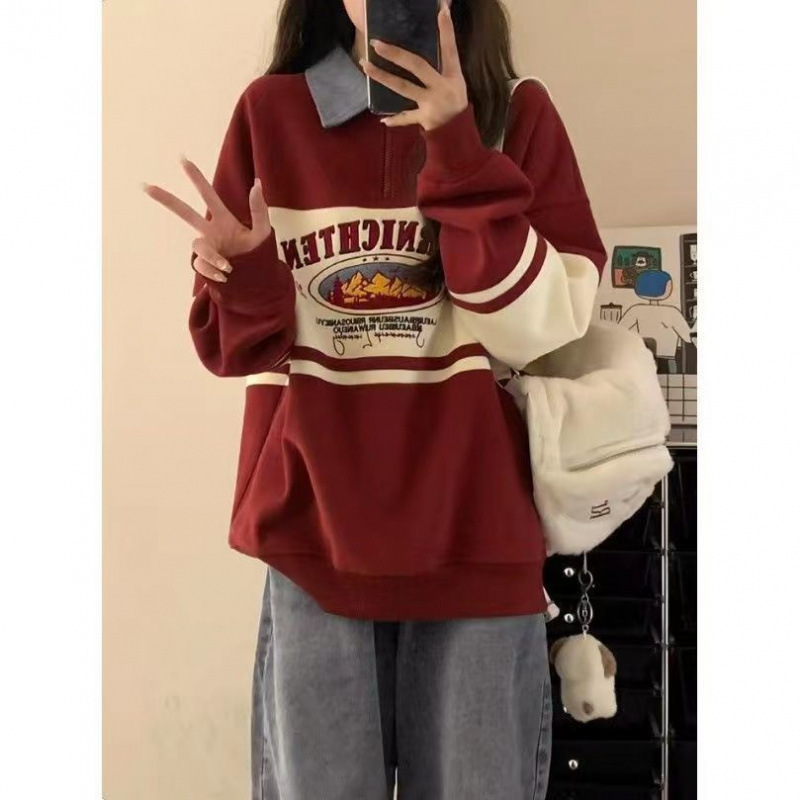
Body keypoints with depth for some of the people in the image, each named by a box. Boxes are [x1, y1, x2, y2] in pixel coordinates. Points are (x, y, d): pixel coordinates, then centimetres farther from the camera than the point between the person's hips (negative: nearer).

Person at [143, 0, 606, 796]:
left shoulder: (518, 114, 3)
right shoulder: (271, 112, 4)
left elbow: (541, 330, -9)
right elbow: (243, 348, 6)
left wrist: (459, 152, -15)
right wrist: (242, 276, -15)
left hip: (475, 535, 0)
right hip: (316, 532, 1)